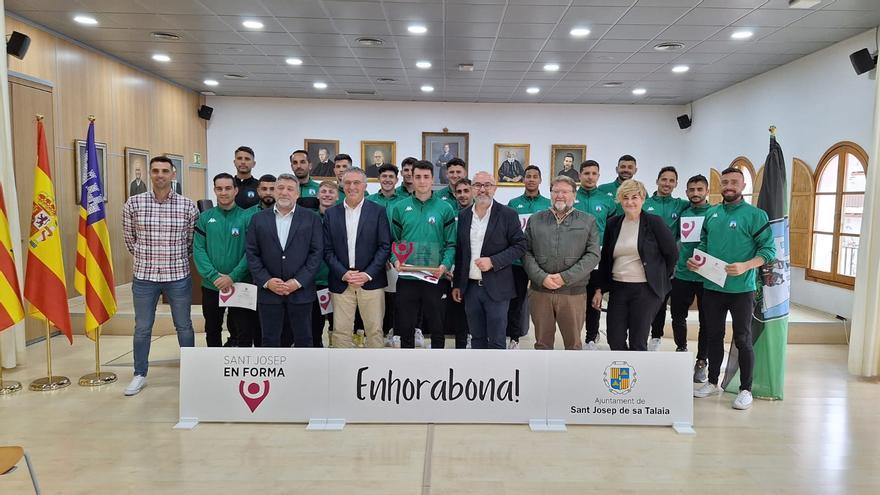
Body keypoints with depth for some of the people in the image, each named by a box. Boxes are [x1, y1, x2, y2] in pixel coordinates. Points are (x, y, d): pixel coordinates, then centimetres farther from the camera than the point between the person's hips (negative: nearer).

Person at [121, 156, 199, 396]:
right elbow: (129, 239, 11)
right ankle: (140, 374, 28)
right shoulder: (133, 203, -3)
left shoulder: (188, 205, -5)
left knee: (184, 326, 12)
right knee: (142, 328, 12)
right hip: (144, 276, 1)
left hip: (178, 276, -1)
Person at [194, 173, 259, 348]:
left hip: (240, 285, -3)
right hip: (211, 286, 3)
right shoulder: (205, 217, 3)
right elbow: (198, 249, -3)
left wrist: (233, 277, -19)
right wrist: (214, 276, -16)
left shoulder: (247, 217, -4)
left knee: (244, 332, 1)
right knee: (212, 330, 17)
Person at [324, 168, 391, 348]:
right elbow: (328, 250, 5)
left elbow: (385, 246, -2)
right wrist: (343, 274, -8)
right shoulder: (331, 213, 9)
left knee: (375, 330, 4)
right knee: (340, 331, 3)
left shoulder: (378, 211, 3)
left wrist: (368, 274, -10)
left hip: (371, 281, -1)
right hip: (341, 282, 2)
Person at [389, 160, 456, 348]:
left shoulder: (445, 208, 2)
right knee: (406, 328, 10)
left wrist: (445, 265, -16)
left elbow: (451, 244, 0)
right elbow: (393, 240, 8)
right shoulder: (400, 207, 6)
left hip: (435, 279, -1)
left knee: (437, 328, 10)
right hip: (406, 278, 1)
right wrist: (396, 261, -11)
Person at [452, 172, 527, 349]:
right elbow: (459, 251, 12)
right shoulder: (464, 215, 7)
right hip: (470, 287, 4)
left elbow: (520, 246, -6)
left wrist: (493, 261, -17)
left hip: (496, 288, -4)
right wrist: (457, 284, 11)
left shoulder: (507, 214, -5)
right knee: (477, 337, 14)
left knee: (496, 340, 3)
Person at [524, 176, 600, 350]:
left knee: (573, 342, 8)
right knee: (542, 342, 11)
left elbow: (593, 255, -3)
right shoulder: (535, 220, 10)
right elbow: (527, 252, 4)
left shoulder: (588, 221, 6)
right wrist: (541, 277, -12)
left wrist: (565, 277, -13)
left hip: (573, 292, -1)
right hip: (540, 291, 1)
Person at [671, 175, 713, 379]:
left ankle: (701, 361, 19)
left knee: (706, 321, 7)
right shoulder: (683, 213, 6)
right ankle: (681, 349, 36)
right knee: (678, 316, 12)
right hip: (682, 275, 3)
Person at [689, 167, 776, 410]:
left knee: (743, 340, 4)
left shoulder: (755, 215, -7)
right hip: (712, 287, 5)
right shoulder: (711, 213, 9)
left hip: (741, 289, -5)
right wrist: (695, 259, -2)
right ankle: (713, 382, 29)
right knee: (714, 336, 15)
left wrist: (745, 266, -25)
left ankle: (745, 390, 18)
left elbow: (768, 249, -11)